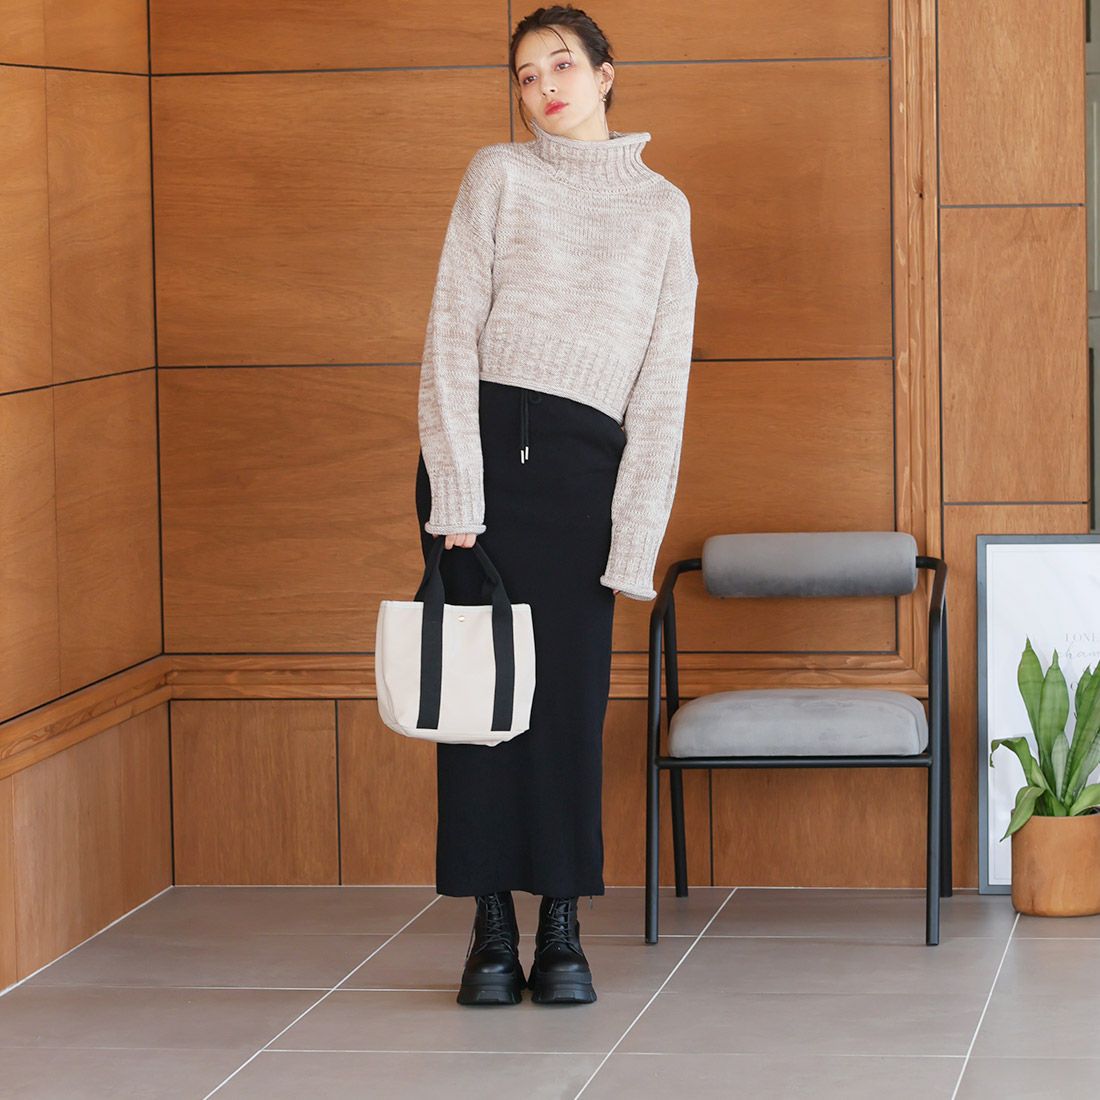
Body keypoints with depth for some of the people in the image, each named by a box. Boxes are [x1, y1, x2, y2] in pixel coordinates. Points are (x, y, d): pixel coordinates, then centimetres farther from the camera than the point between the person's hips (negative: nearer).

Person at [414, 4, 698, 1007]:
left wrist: (635, 539, -2)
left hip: (583, 465, 1)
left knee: (571, 692, -2)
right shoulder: (500, 174, 7)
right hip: (480, 439, -1)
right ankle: (492, 929, 7)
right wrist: (454, 492, -11)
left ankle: (562, 932, 8)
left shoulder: (662, 208, 11)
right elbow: (453, 331, 0)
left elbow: (663, 378, 7)